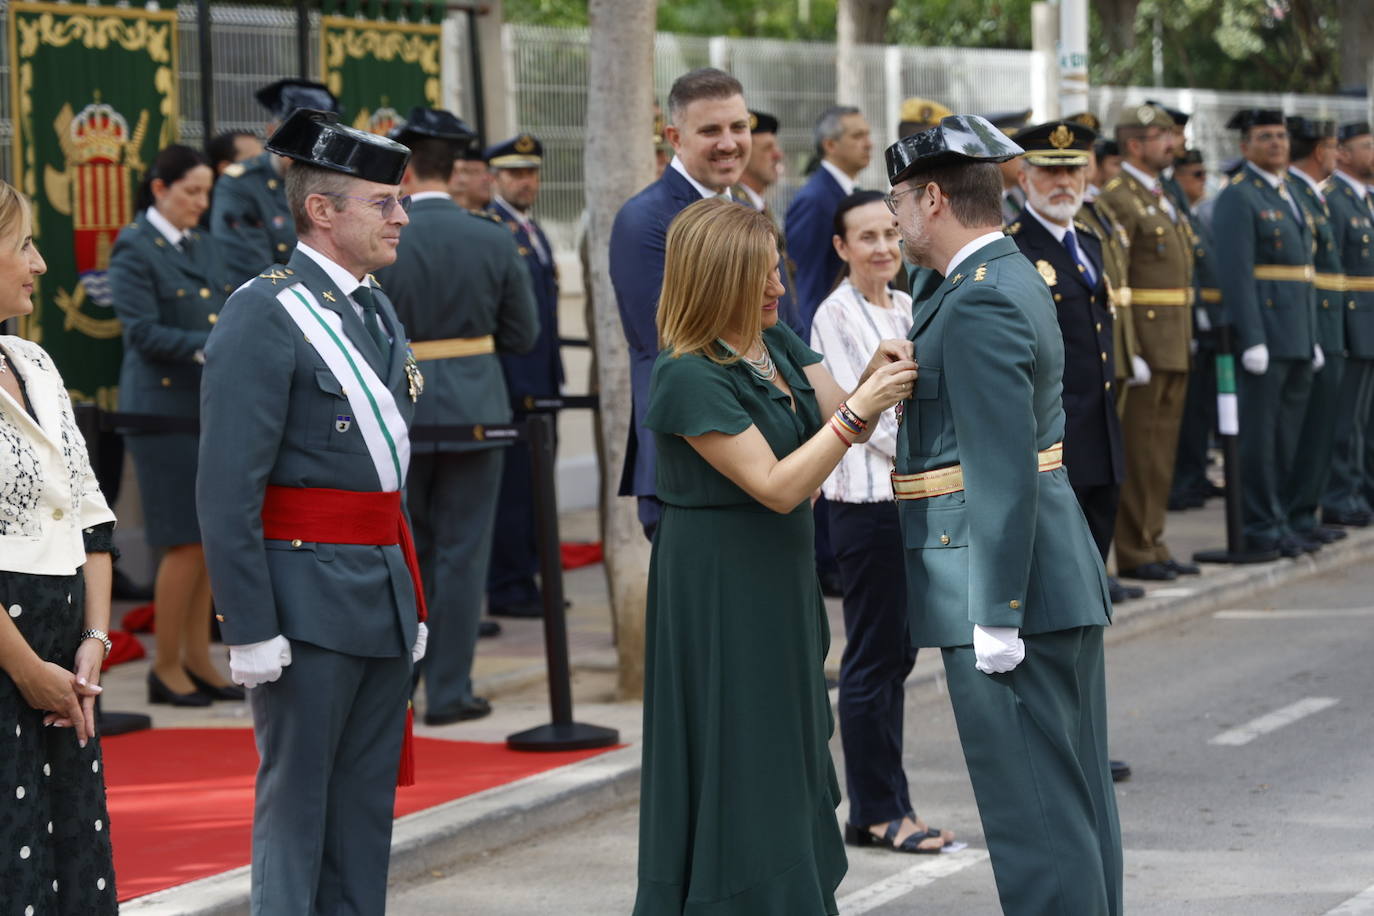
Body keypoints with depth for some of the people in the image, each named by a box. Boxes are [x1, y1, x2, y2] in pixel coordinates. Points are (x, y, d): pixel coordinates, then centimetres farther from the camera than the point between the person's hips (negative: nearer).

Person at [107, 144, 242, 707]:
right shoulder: (135, 250, -7)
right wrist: (210, 348, -23)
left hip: (214, 408, 7)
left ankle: (197, 660, 15)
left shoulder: (203, 246, 14)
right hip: (165, 409, -7)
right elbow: (142, 332, -15)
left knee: (209, 540, 7)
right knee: (187, 543, -6)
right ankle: (166, 666, 4)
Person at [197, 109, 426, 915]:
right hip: (309, 596, -8)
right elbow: (228, 489, -16)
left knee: (367, 805, 12)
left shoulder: (377, 311, 15)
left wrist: (413, 601, 17)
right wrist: (250, 628, -20)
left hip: (386, 589, 8)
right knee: (296, 802, -1)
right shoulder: (264, 316, -12)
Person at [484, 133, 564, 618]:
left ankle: (526, 579, 19)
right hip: (507, 380, -9)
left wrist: (555, 375, 18)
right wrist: (497, 375, -18)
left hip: (540, 382, 9)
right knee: (513, 484, -5)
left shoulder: (535, 232, 18)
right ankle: (507, 588, 1)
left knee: (533, 483, 12)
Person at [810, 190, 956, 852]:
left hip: (914, 496, 8)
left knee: (897, 654, 11)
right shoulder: (837, 316, -9)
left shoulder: (907, 308, 13)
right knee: (873, 660, -1)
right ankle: (880, 811, 6)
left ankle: (876, 810, 17)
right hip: (867, 500, -8)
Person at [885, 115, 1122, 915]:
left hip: (1007, 585, -11)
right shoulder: (1014, 280, 14)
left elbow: (1004, 469, -23)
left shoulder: (978, 304, -17)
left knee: (1035, 813, -6)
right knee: (1079, 800, 15)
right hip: (1064, 580, 11)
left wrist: (996, 614, -22)